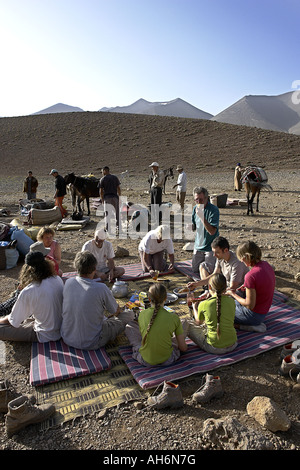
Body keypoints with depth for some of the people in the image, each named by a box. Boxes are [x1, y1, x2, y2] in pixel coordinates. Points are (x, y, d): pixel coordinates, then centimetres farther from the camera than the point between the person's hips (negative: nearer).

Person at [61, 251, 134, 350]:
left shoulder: (68, 282, -8)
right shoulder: (101, 288, -23)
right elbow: (116, 311, -4)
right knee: (130, 314, 4)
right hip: (91, 344, -6)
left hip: (67, 338, 6)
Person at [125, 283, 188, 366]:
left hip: (145, 360, 1)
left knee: (129, 326, 18)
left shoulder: (142, 314, -10)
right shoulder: (174, 318, -13)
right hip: (167, 360, 0)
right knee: (182, 326, 19)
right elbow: (183, 348, -5)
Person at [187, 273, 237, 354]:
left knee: (188, 325, 9)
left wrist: (194, 307, 25)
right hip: (232, 345, 4)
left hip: (214, 349, -4)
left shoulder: (203, 304, -14)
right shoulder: (231, 301, -5)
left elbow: (198, 322, 7)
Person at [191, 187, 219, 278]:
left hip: (210, 247, -6)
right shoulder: (195, 208, 2)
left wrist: (202, 216, -32)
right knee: (195, 270, 10)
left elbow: (212, 231, -27)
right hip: (198, 245, 6)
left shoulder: (213, 210, -18)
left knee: (203, 268, -14)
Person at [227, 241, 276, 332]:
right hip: (264, 310, 9)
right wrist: (247, 286, 8)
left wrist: (233, 294, -12)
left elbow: (250, 305, -25)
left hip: (254, 314, -9)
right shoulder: (266, 265, -5)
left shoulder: (250, 276, -31)